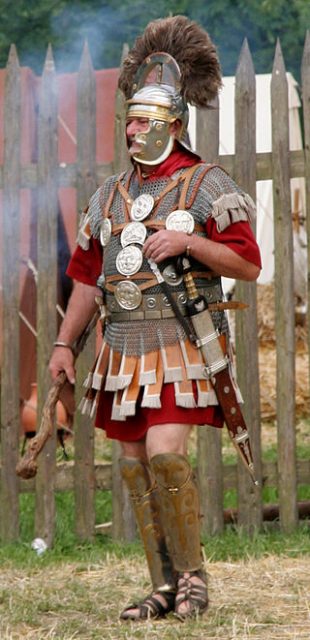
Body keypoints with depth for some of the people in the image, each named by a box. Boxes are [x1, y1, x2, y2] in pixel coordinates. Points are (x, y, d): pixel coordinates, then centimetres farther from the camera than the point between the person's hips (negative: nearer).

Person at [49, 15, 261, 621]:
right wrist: (64, 344, 13)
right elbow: (86, 275, 19)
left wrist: (189, 241, -18)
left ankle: (191, 573, -3)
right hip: (123, 345, 6)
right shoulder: (109, 194, 15)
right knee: (135, 464, 4)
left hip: (179, 344, -6)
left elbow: (249, 264, -6)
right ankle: (165, 588, 11)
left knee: (165, 453, -19)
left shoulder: (206, 185, -1)